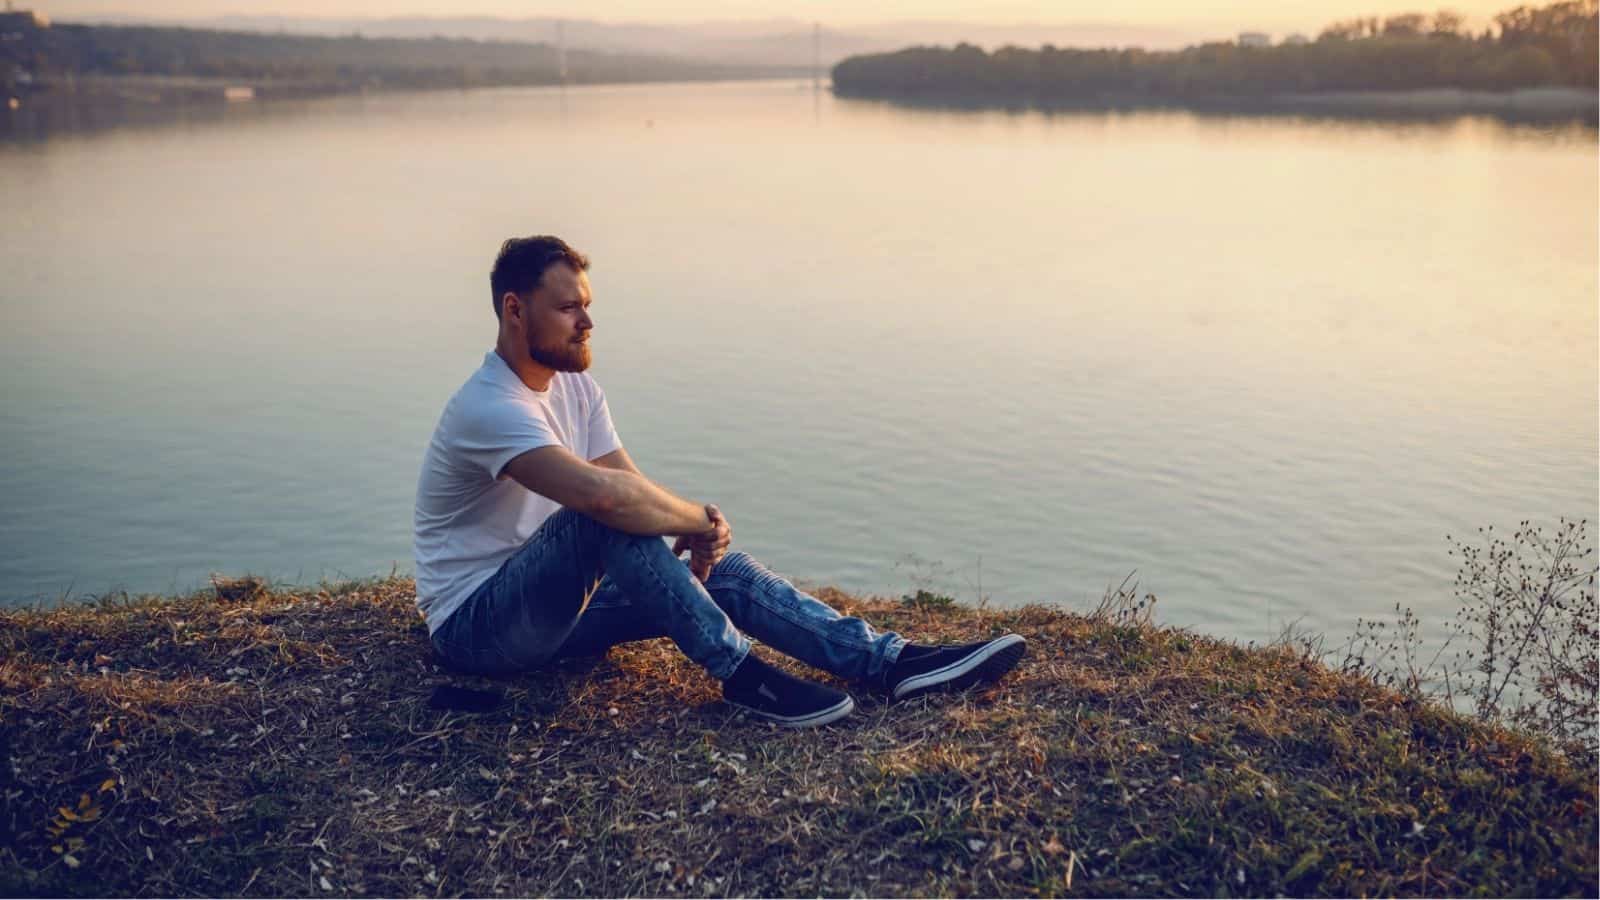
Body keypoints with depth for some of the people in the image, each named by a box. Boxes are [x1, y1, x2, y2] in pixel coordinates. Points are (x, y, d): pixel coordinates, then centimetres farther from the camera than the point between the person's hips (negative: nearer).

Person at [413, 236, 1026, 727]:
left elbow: (633, 483, 2)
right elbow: (605, 493, -39)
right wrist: (700, 519, -23)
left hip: (550, 604, 8)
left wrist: (699, 529, -20)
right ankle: (742, 676, -27)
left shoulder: (575, 387, 5)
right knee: (604, 518, -34)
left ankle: (893, 662, -15)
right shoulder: (489, 408, -25)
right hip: (474, 624, -8)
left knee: (719, 569, -9)